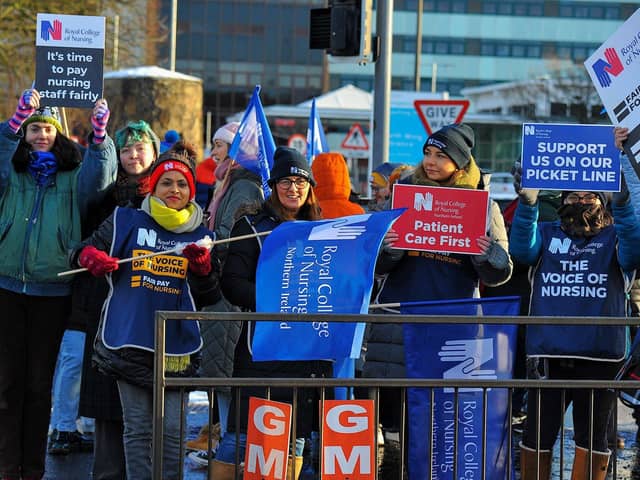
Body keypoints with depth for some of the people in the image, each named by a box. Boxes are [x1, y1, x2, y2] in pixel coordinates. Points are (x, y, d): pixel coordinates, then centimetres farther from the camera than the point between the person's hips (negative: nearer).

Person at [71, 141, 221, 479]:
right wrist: (91, 257, -11)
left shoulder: (201, 236, 10)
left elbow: (210, 297, 10)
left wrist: (203, 268, -10)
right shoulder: (126, 222, 8)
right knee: (138, 427, 3)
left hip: (176, 346, 0)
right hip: (130, 341, 0)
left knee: (172, 429, -1)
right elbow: (82, 252, 12)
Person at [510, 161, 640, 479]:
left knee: (592, 439, 8)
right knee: (537, 437, 5)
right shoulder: (546, 234, 11)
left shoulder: (614, 237, 8)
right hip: (547, 355, 0)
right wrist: (527, 202, -25)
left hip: (600, 358, 0)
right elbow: (522, 249, -9)